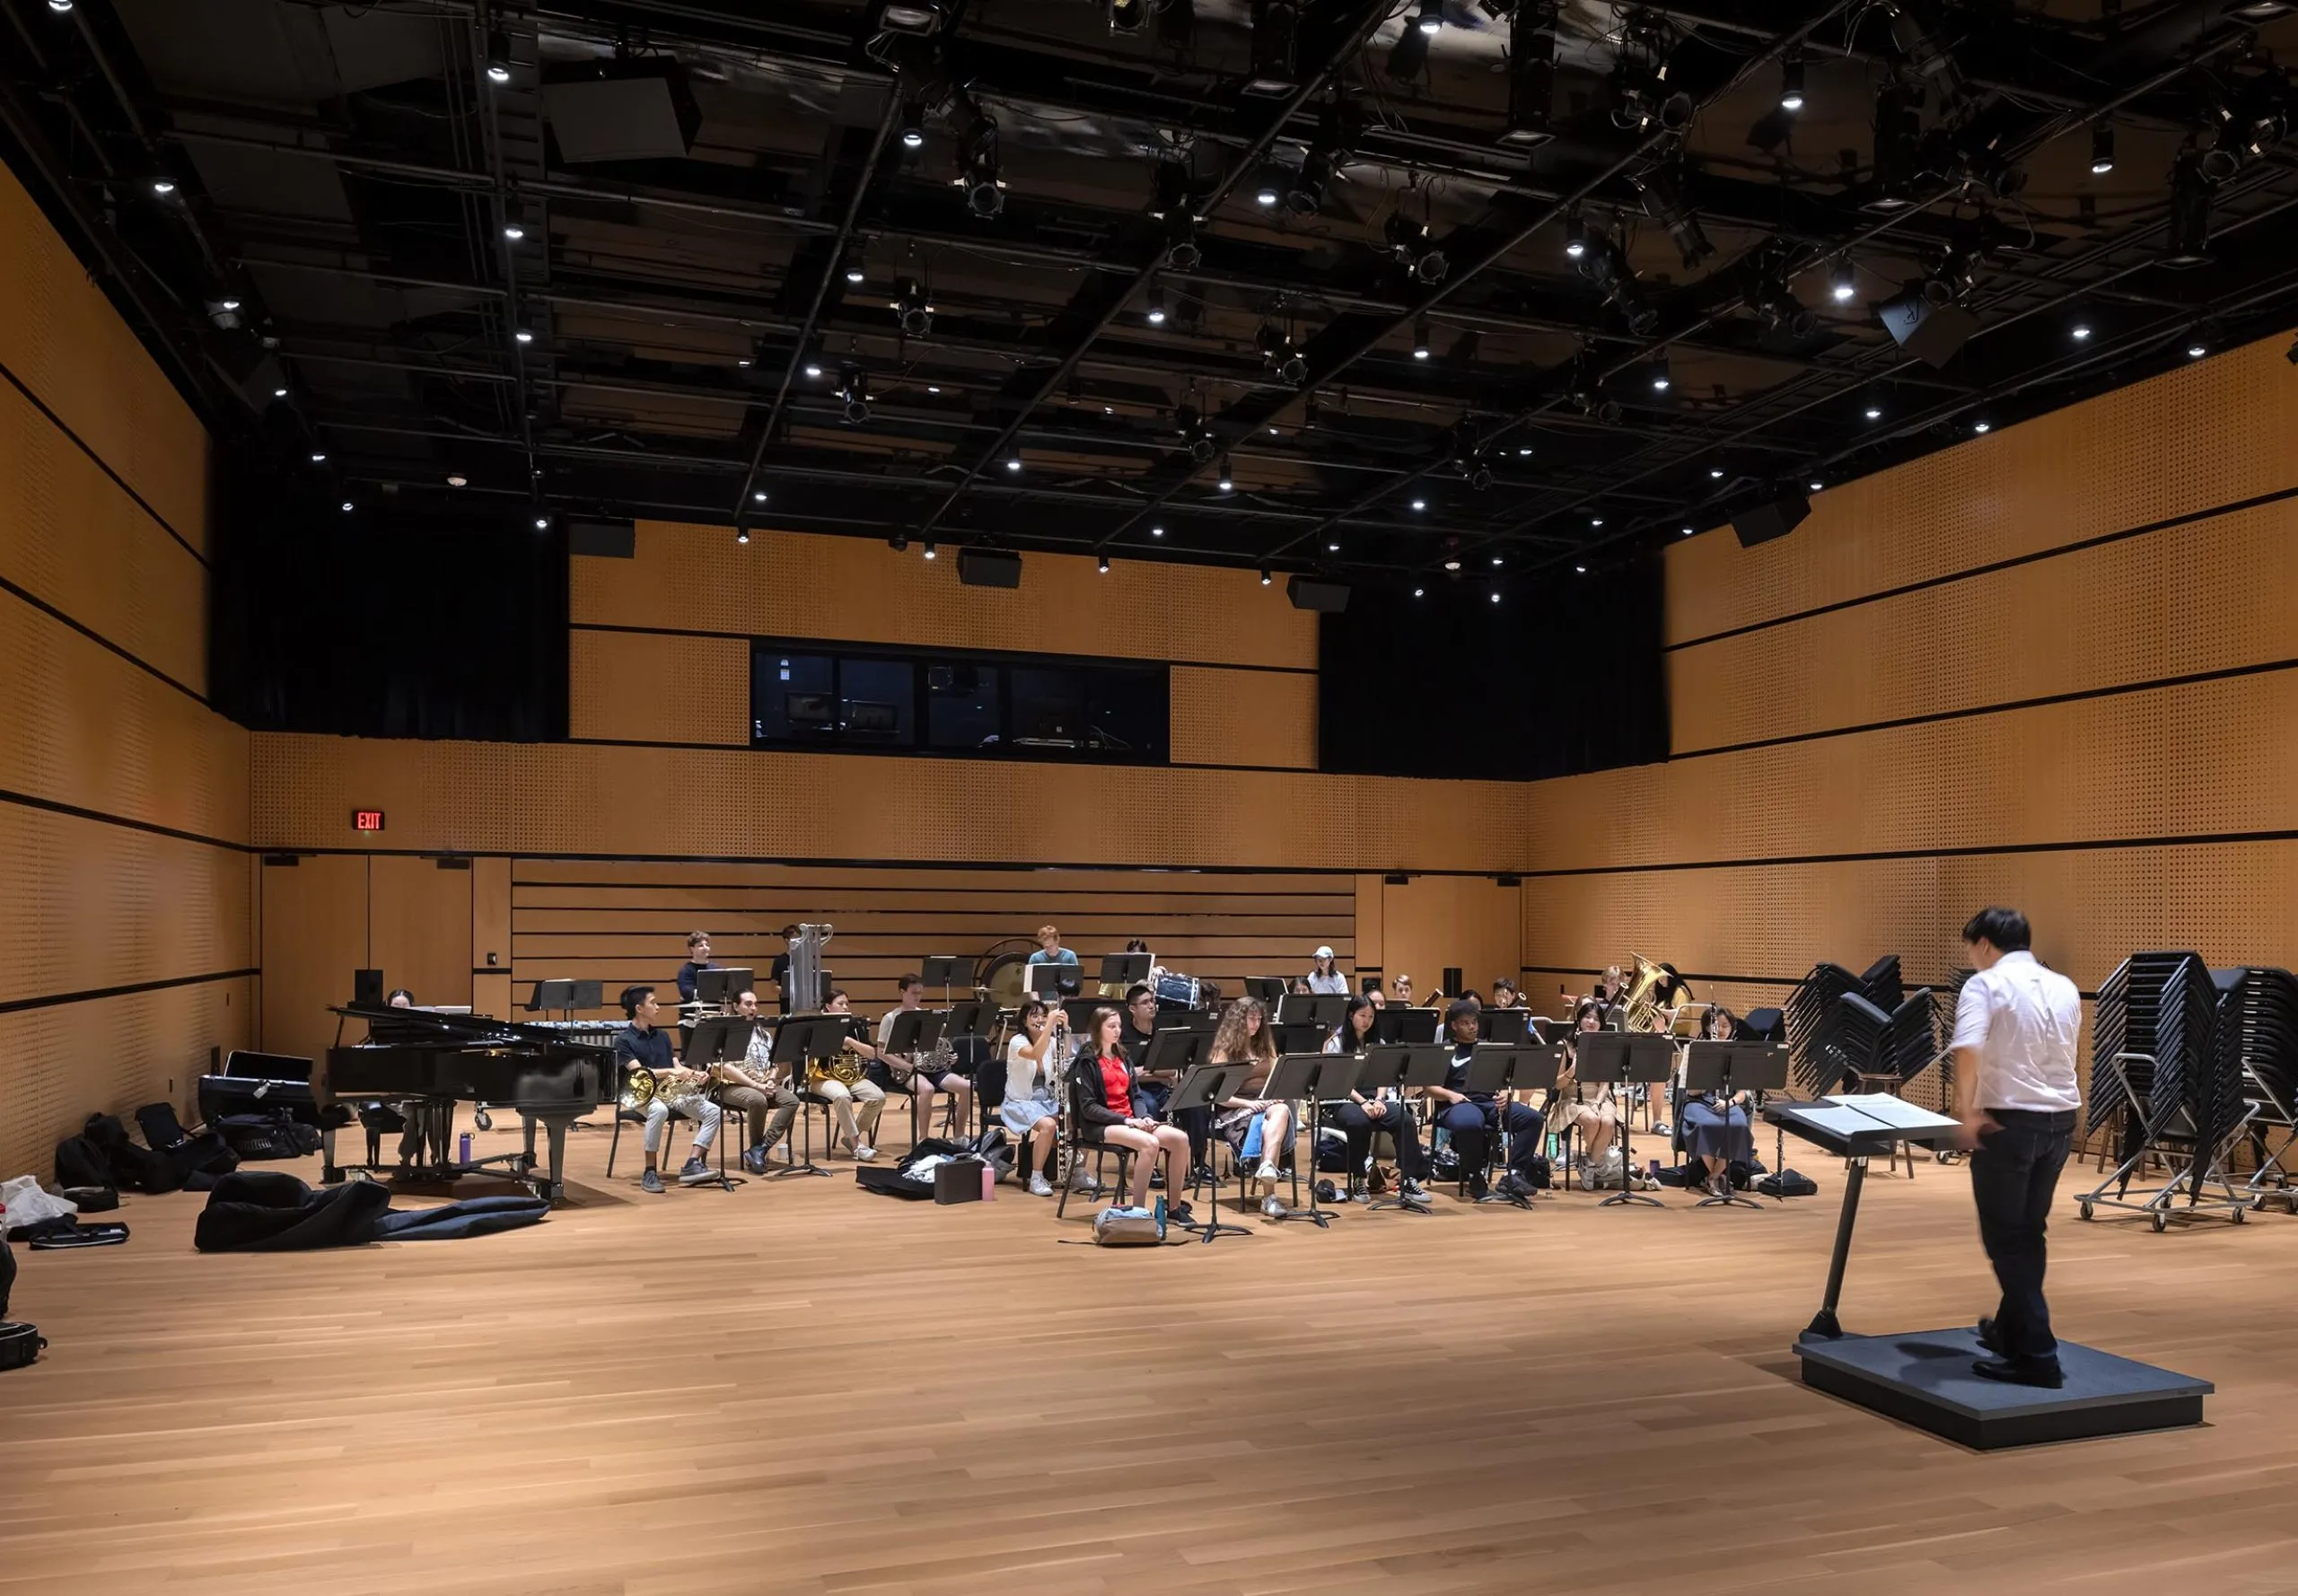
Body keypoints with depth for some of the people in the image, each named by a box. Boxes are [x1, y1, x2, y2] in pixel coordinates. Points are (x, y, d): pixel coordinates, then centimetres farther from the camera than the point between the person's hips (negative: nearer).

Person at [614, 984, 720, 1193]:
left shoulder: (662, 1036, 16)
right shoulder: (624, 1041, -4)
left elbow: (676, 1066, 13)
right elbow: (639, 1072, -18)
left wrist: (694, 1074, -8)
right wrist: (671, 1071, -30)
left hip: (671, 1092, 6)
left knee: (713, 1111, -14)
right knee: (659, 1110, -41)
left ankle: (691, 1165, -19)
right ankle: (650, 1172, -29)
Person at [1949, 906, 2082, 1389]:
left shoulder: (1986, 984, -9)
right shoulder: (2065, 988, 12)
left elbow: (1967, 1049, -25)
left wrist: (1965, 1111, -23)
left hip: (2009, 1120, -7)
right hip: (2061, 1119, 7)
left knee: (2006, 1239, 1)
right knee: (2029, 1233, 19)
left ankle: (2036, 1354, -1)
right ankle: (2013, 1329, 31)